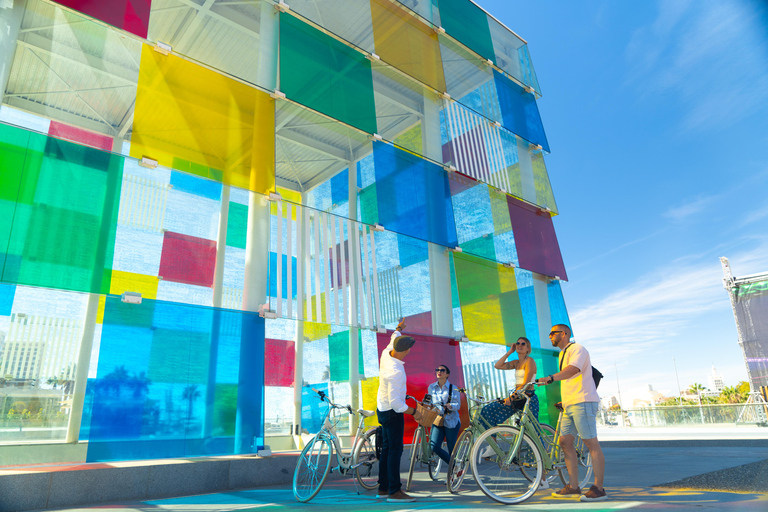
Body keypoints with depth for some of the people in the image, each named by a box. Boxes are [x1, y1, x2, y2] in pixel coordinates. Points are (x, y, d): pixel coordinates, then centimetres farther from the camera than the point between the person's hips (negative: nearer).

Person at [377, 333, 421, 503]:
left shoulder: (385, 354, -7)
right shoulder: (395, 372, -31)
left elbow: (392, 342, 20)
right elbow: (395, 403, -29)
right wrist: (414, 412, -17)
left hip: (382, 409, 9)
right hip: (393, 413, -9)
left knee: (387, 449, 15)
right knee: (395, 450, -4)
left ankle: (383, 488, 23)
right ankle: (394, 491, 0)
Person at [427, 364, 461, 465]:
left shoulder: (453, 388, 0)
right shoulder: (431, 388, 8)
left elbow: (458, 405, -8)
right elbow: (429, 403, 13)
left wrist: (449, 406, -28)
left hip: (451, 421, -2)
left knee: (452, 449, 1)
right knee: (434, 447, -11)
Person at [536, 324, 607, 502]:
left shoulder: (577, 349, -8)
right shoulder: (563, 353, 23)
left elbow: (573, 369, -28)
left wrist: (551, 378, -41)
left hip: (582, 402, -10)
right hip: (570, 404, 10)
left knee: (592, 444, -6)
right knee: (565, 442, 5)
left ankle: (598, 489, -2)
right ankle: (573, 487, 10)